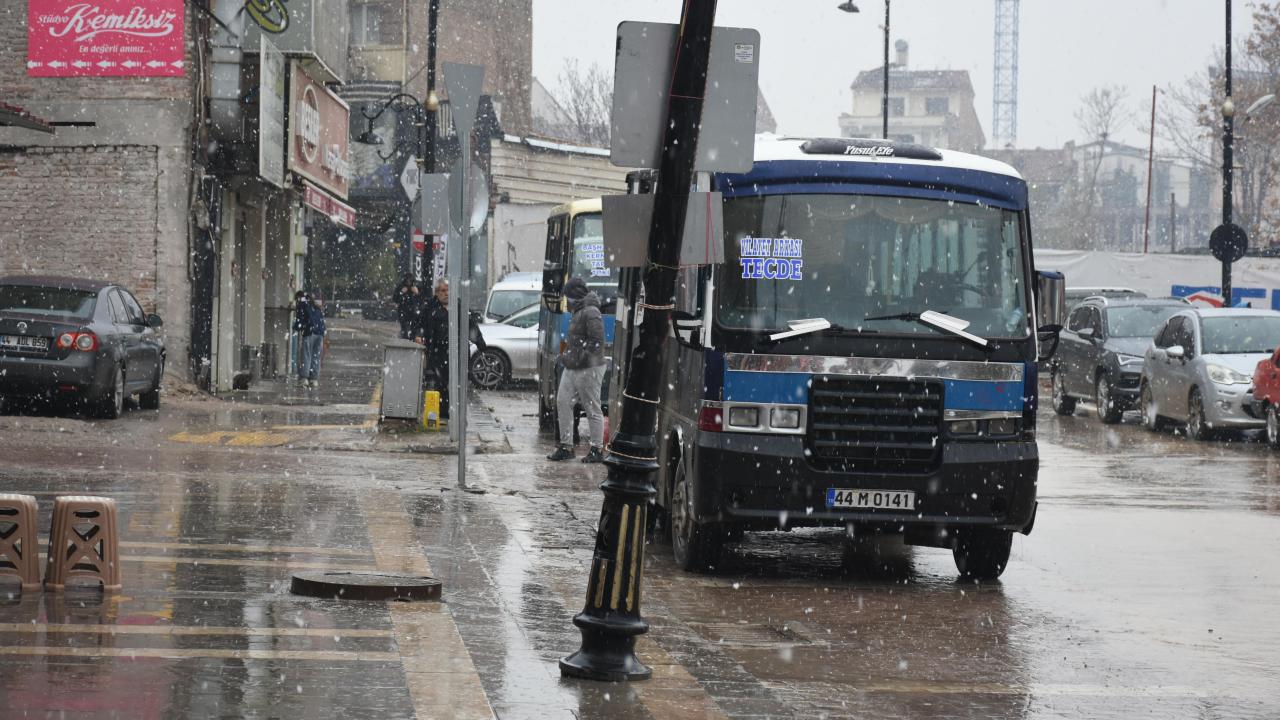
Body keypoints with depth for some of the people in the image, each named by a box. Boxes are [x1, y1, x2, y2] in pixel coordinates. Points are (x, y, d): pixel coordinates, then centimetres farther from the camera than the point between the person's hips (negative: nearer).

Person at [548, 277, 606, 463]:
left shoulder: (591, 313, -16)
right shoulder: (579, 312, 16)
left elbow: (597, 341, -22)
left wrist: (580, 357, -23)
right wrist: (566, 354, 15)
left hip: (589, 369, -10)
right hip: (571, 369, 10)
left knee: (592, 409, -2)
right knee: (563, 402, 7)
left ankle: (597, 449, 7)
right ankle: (566, 446, 12)